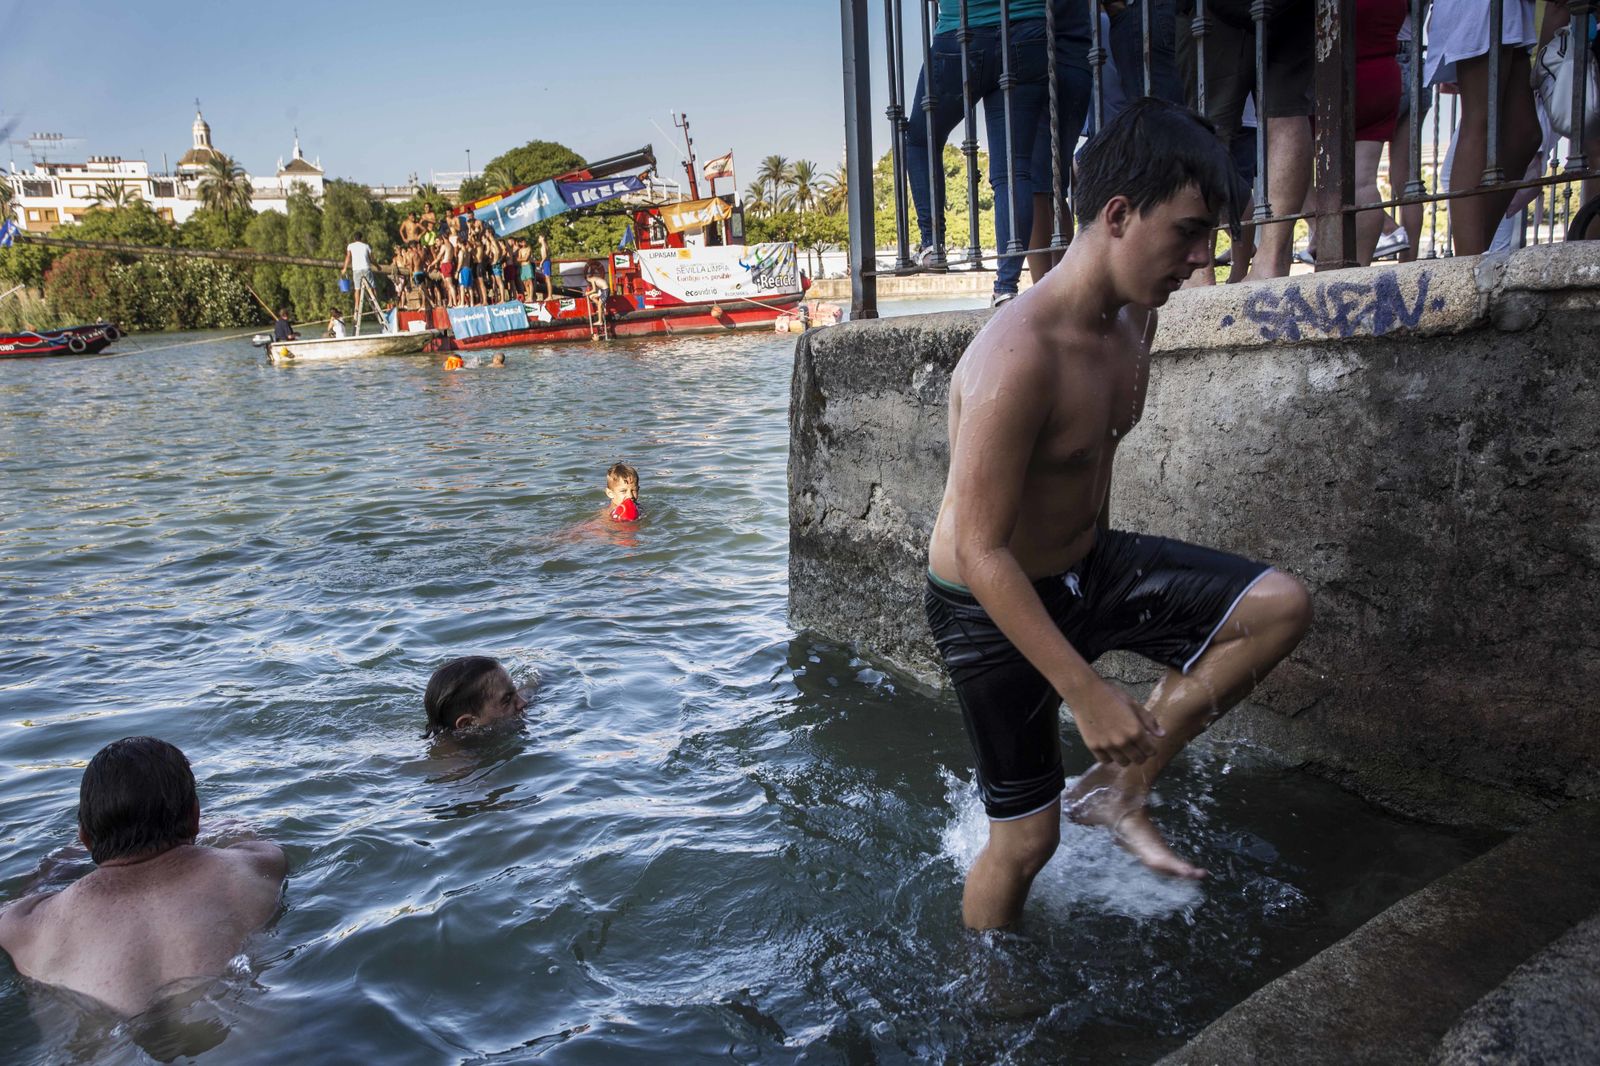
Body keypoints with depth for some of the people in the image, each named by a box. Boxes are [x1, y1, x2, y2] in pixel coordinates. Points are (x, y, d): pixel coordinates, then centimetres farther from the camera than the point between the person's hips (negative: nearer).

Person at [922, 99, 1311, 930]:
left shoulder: (1134, 318, -3)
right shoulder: (1019, 355, -31)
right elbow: (980, 551, -31)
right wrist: (1086, 692, -29)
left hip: (1088, 568, 8)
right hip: (994, 610, -8)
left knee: (1280, 607, -3)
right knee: (1027, 837, 4)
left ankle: (1117, 790, 5)